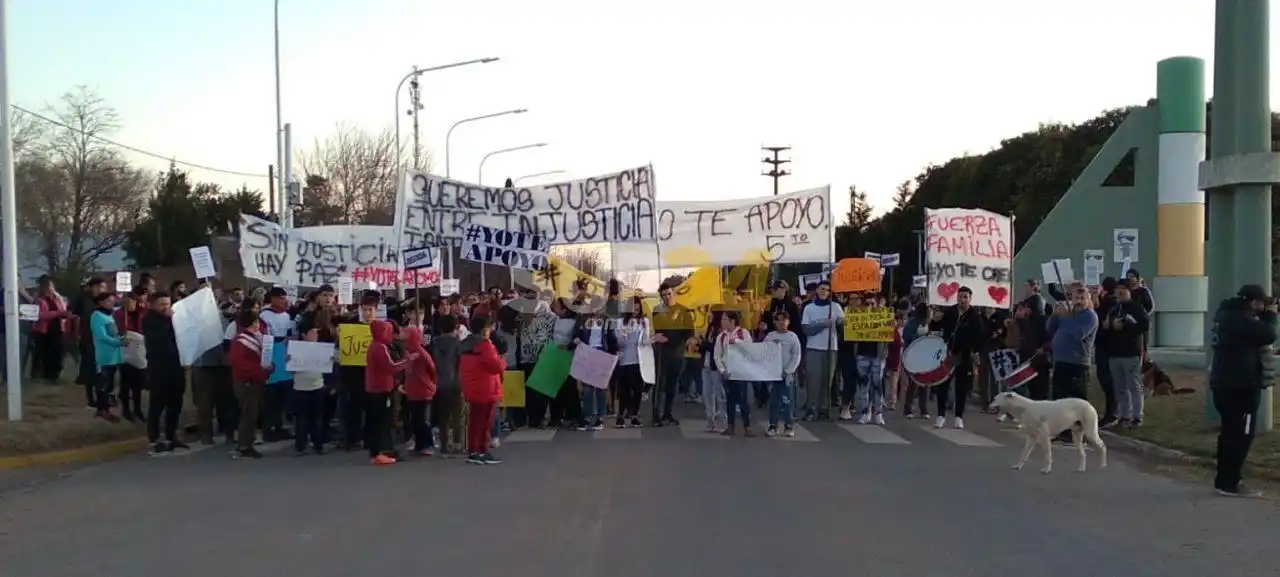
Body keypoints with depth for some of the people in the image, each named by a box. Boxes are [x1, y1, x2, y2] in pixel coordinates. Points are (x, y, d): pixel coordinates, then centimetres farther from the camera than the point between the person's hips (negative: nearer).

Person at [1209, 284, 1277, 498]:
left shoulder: (1229, 314, 13)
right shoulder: (1241, 319, -20)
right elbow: (1268, 335, -18)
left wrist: (1264, 316, 10)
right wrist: (1270, 315, -2)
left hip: (1225, 383, 11)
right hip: (1241, 385, -11)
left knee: (1230, 433, 16)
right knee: (1241, 435, -6)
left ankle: (1224, 480, 21)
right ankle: (1230, 484, -5)